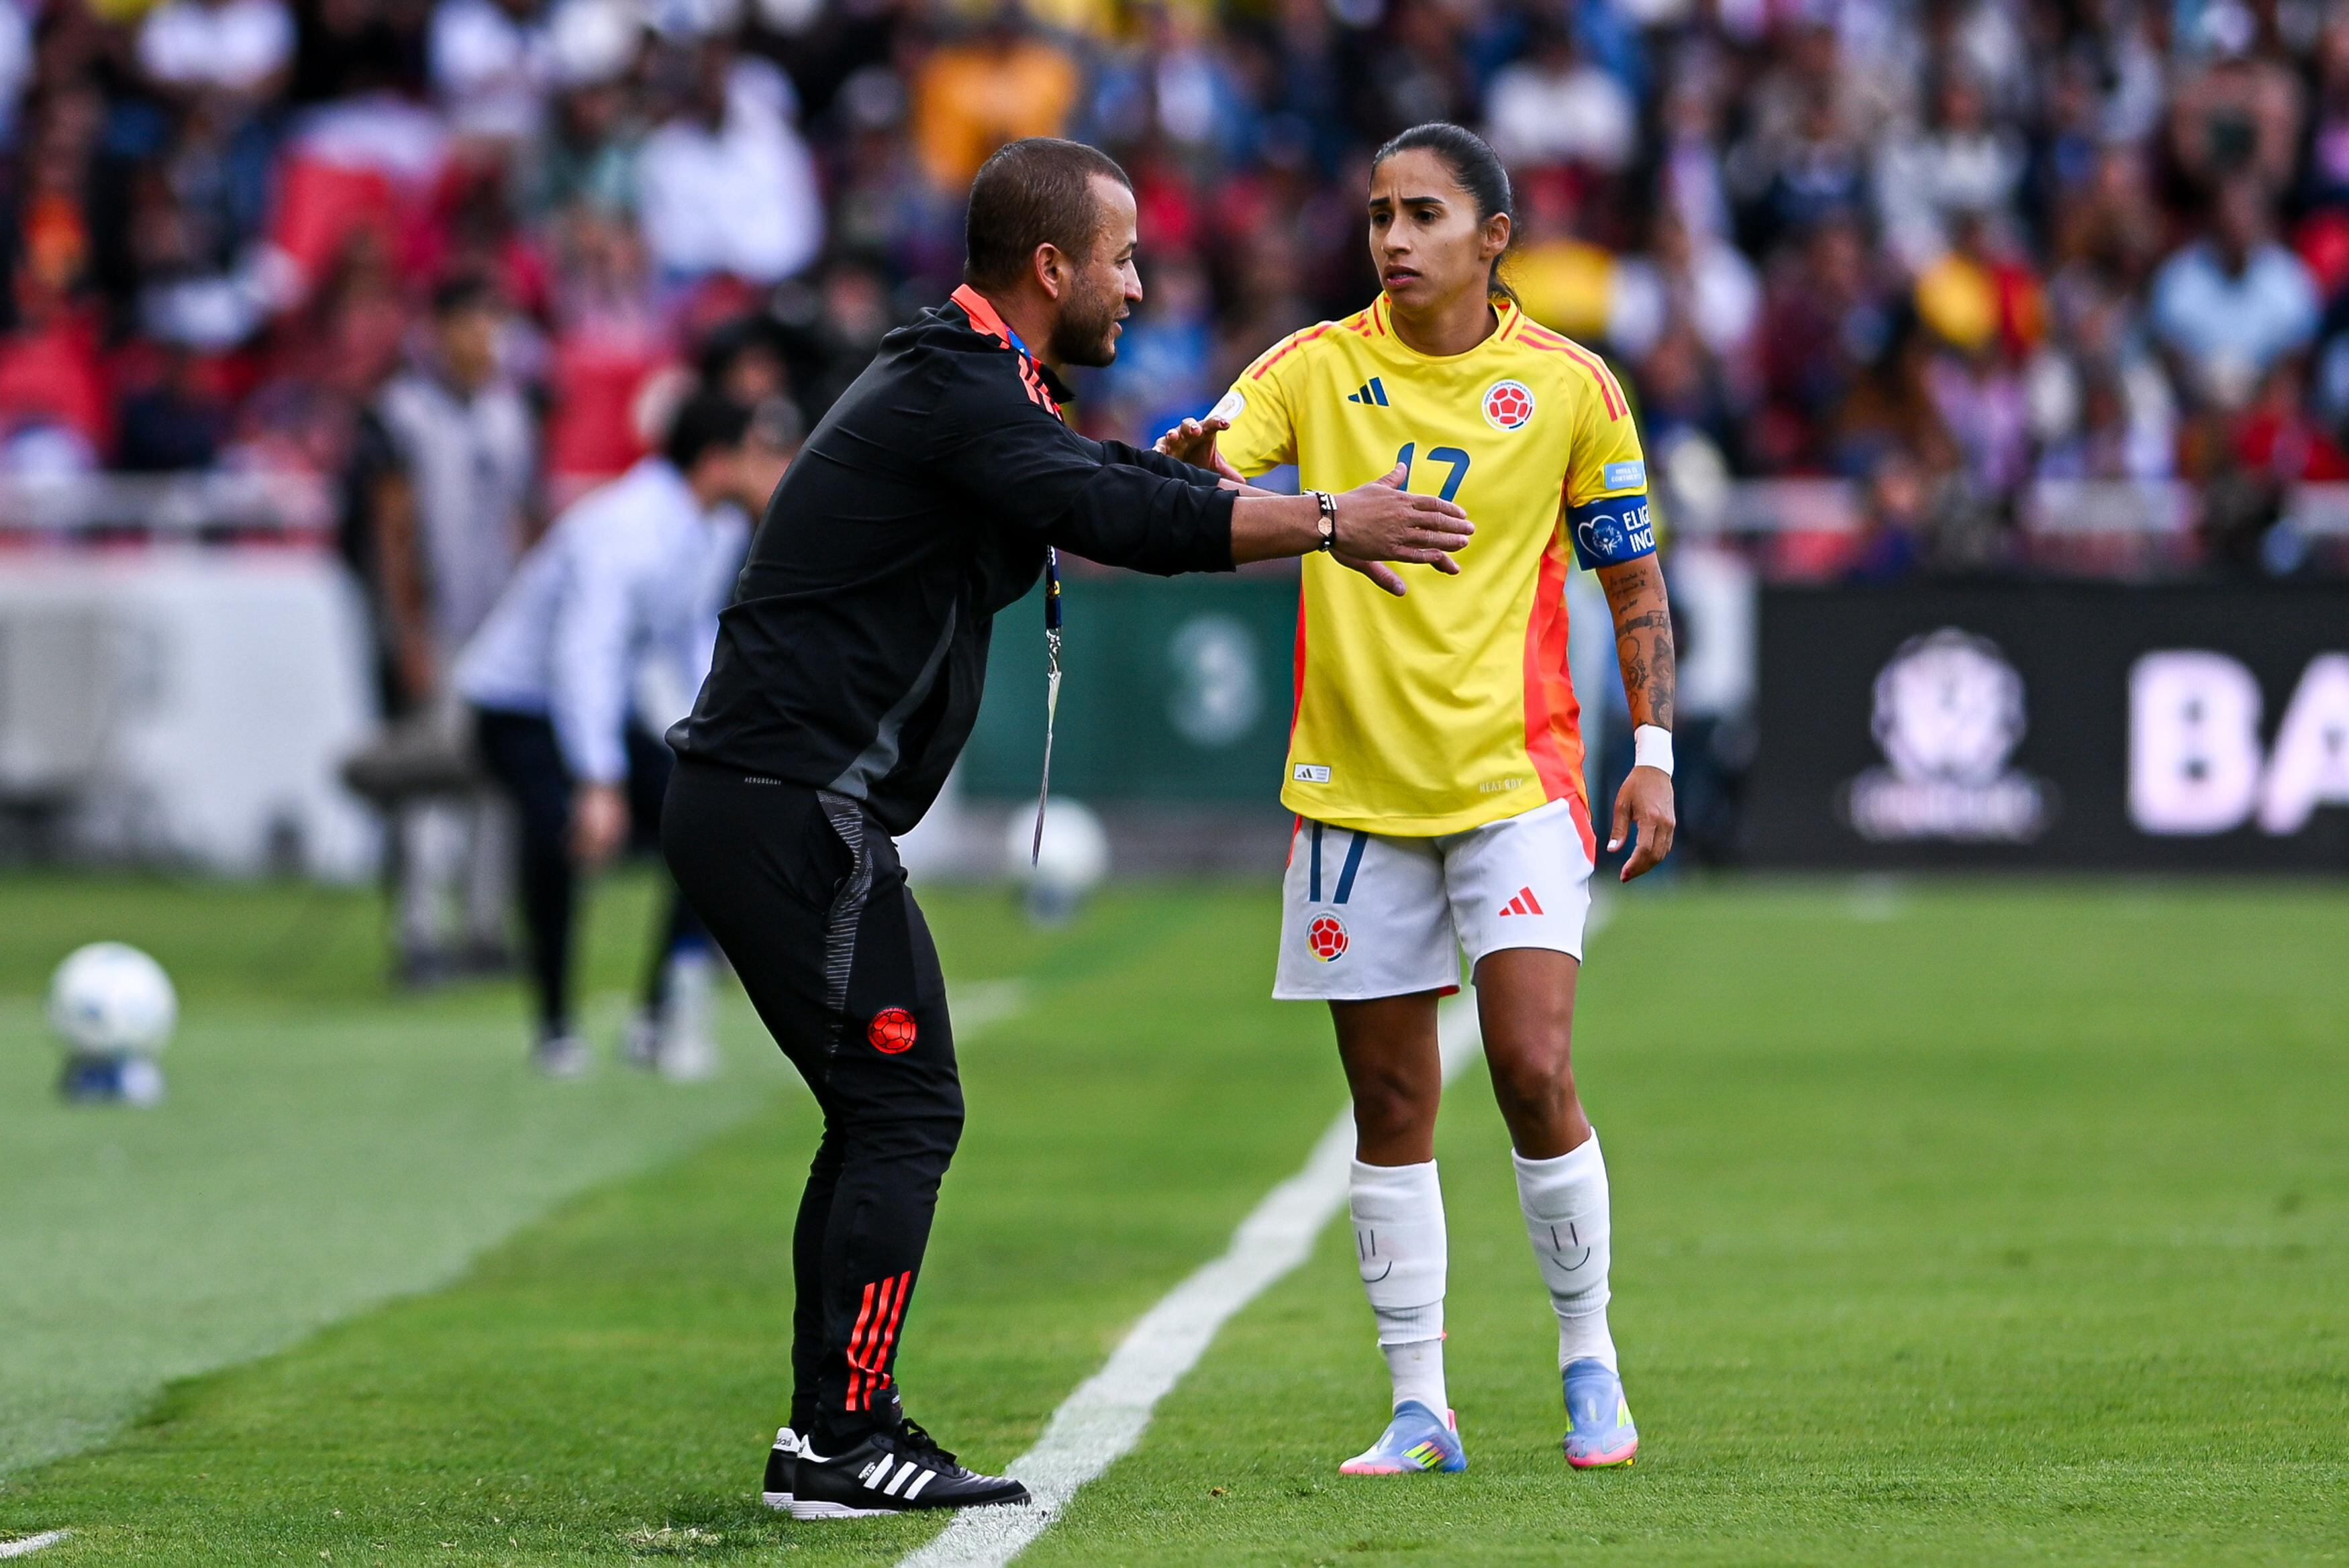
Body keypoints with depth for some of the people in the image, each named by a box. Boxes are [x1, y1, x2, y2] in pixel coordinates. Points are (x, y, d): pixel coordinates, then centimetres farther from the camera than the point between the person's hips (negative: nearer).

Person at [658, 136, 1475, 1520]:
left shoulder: (970, 389, 17)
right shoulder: (956, 394, -15)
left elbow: (1113, 485, 27)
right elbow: (1124, 517, -24)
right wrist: (1325, 523, -17)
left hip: (767, 801, 10)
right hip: (792, 799, -10)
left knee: (885, 1111, 14)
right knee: (904, 1108, -9)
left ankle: (829, 1431, 16)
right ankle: (844, 1446, -8)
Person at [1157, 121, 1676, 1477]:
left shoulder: (1570, 386, 1)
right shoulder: (1315, 370, 2)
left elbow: (1635, 584, 9)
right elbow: (1206, 474, -13)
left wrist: (1655, 753, 1)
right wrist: (1189, 460, -37)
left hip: (1516, 777, -2)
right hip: (1356, 790, 2)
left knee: (1535, 1073, -13)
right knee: (1391, 1108, 4)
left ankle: (1589, 1358, 6)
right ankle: (1420, 1410, 10)